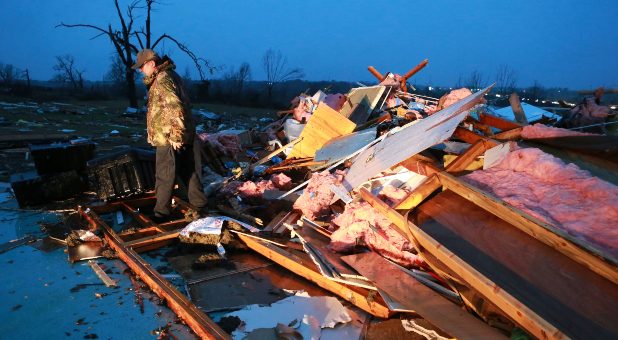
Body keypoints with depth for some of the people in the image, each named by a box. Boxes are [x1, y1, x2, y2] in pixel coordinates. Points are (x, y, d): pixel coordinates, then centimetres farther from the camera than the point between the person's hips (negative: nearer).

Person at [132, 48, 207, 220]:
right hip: (184, 136, 10)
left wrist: (175, 136, -23)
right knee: (187, 171, 17)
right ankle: (199, 203, 27)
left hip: (168, 138, -10)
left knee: (164, 177, 1)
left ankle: (162, 212, 11)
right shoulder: (170, 75, 14)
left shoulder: (162, 80, -17)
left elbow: (176, 109, -28)